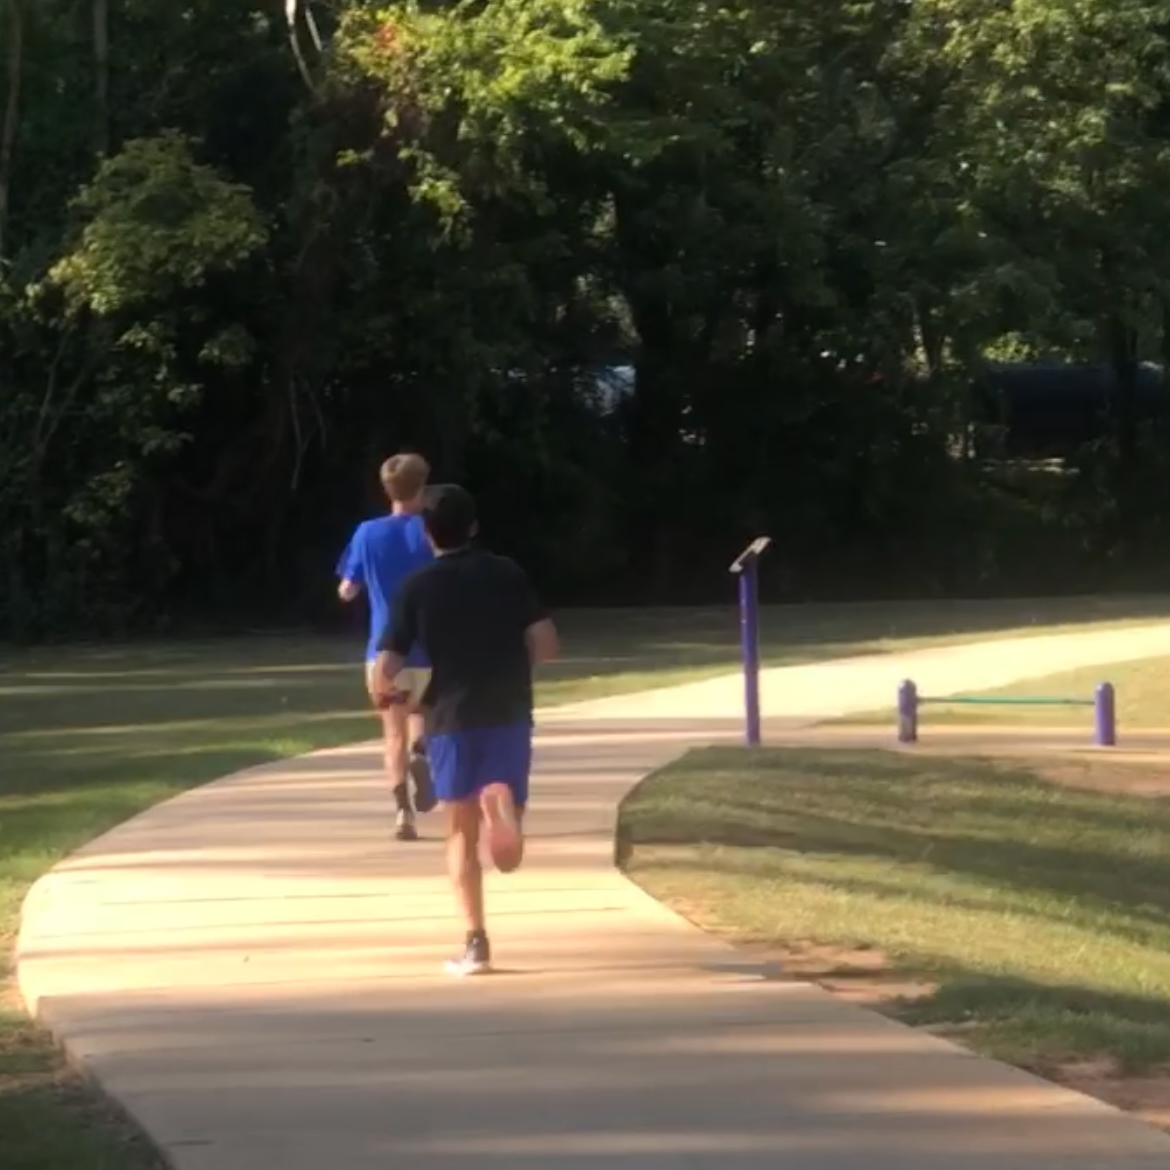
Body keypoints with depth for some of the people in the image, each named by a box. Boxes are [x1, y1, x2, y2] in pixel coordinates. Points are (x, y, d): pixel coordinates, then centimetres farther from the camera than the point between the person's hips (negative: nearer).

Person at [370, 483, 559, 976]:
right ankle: (503, 802, -29)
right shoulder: (507, 573, 3)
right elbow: (545, 644, -3)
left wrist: (385, 693, 18)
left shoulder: (417, 588, -1)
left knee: (462, 833, 11)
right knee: (507, 854, 6)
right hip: (508, 714, 1)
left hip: (452, 718, -1)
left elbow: (385, 668, -5)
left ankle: (476, 941, 2)